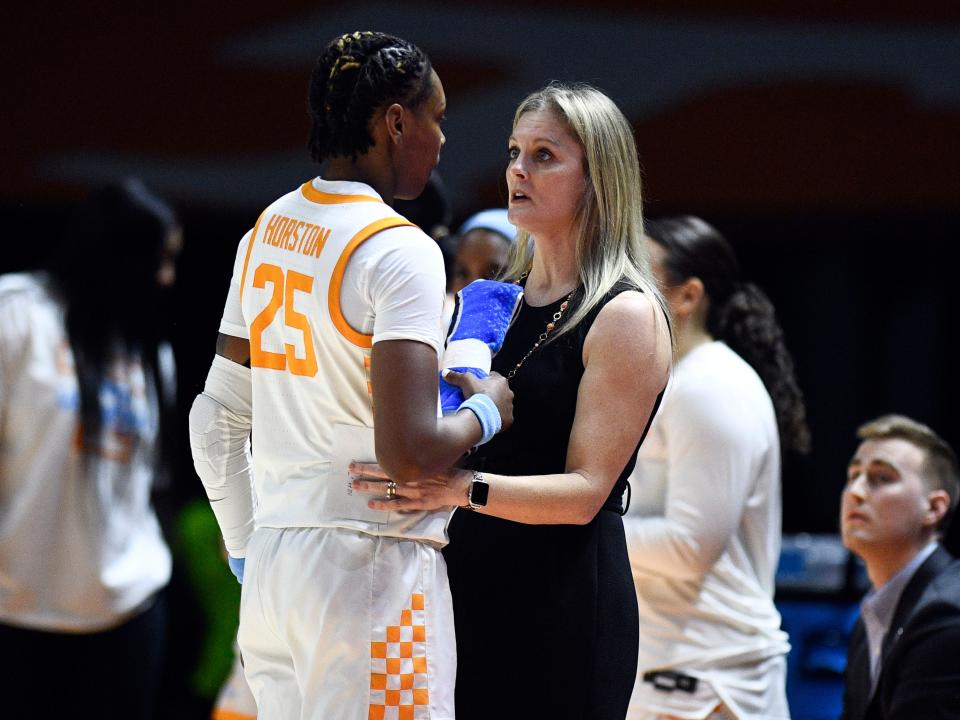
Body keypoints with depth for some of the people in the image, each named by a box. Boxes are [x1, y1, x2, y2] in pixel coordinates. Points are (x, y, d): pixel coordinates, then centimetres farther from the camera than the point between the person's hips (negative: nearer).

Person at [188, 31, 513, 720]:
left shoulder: (266, 233, 11)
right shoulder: (400, 250, -13)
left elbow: (215, 421, 16)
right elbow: (409, 452, -22)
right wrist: (485, 411, -3)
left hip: (272, 564, 8)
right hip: (372, 564, -8)